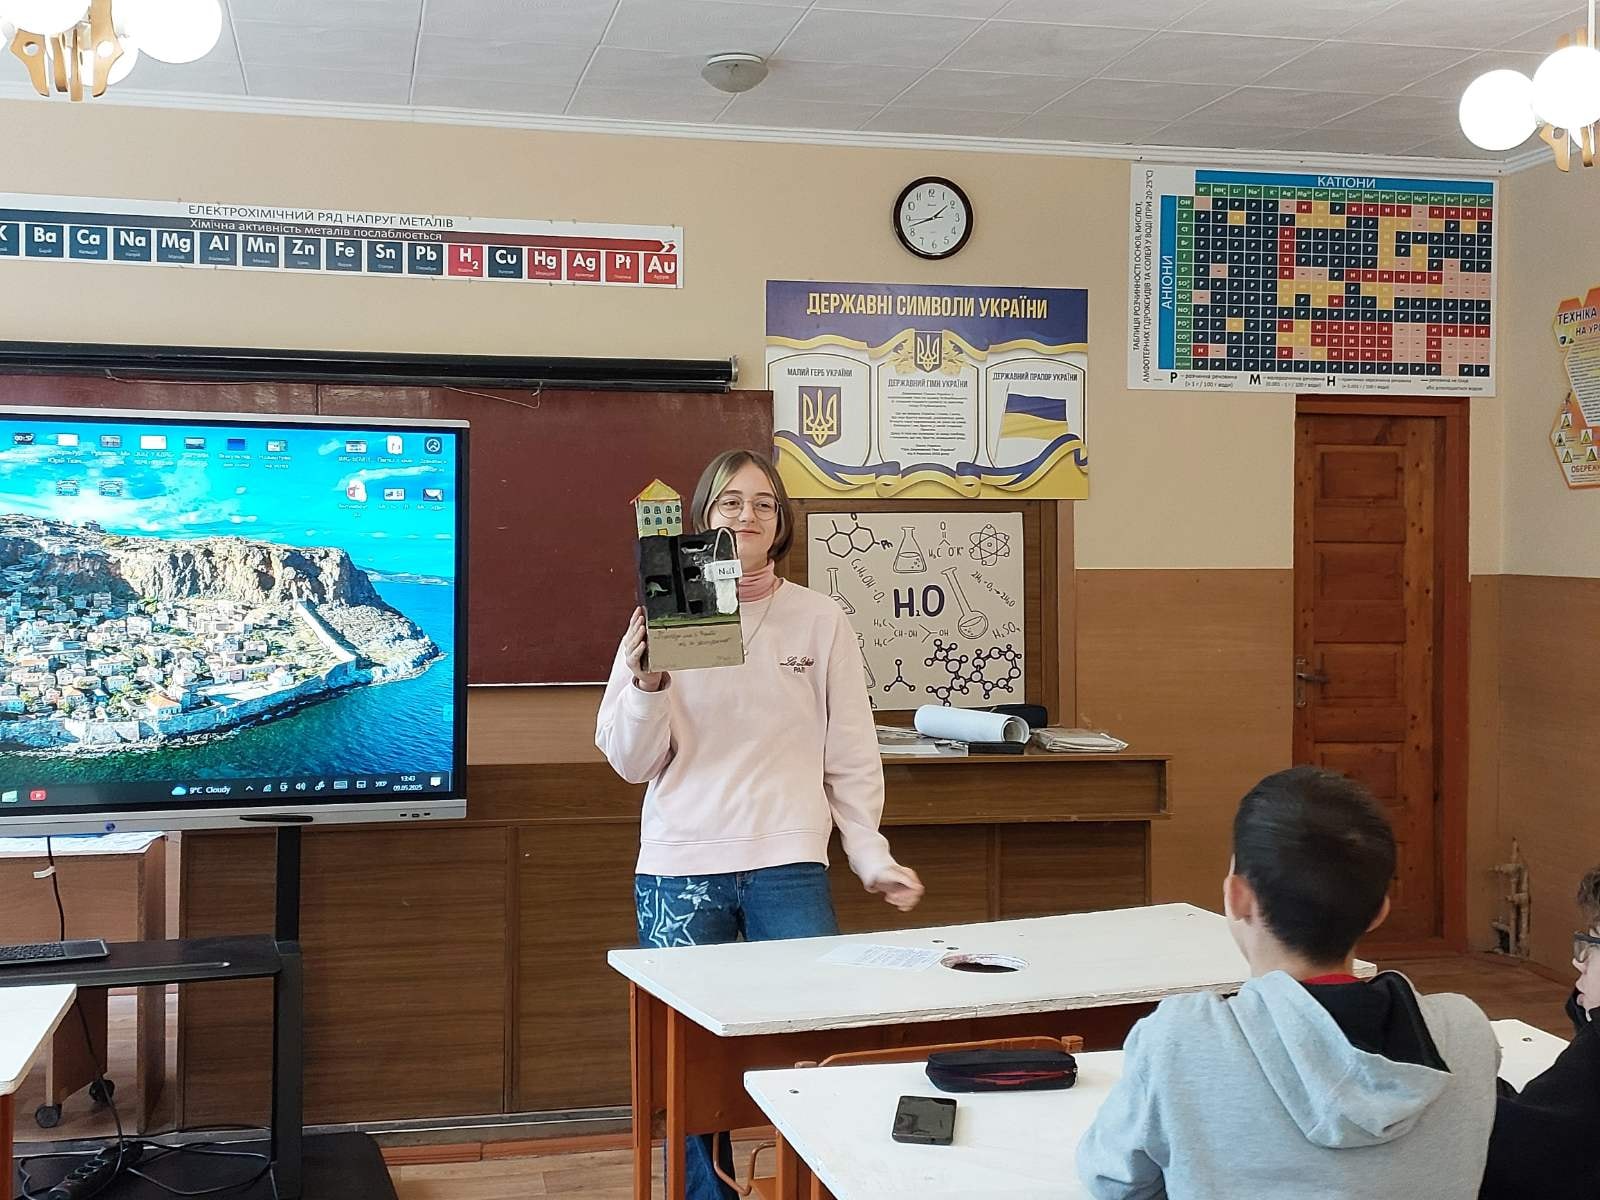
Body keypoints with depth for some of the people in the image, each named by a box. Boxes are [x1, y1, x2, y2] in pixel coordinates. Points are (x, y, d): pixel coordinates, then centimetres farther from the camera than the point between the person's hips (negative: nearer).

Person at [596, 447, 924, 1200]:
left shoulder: (820, 621, 4)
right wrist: (647, 685, -15)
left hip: (789, 866, 0)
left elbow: (851, 755, 7)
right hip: (680, 869, 0)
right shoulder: (664, 615, 3)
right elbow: (630, 762, 2)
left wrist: (872, 858, -1)